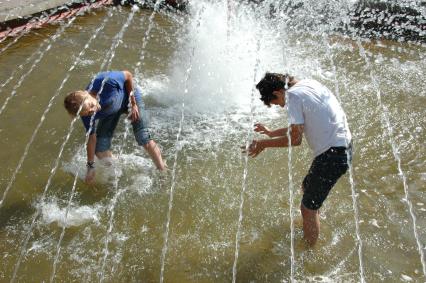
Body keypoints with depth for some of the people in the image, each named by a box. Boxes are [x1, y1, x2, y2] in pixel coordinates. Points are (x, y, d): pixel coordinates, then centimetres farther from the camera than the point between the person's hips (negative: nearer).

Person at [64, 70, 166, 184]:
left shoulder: (106, 82, -42)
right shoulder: (87, 116, -30)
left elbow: (128, 75, -22)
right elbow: (92, 139, -15)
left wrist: (133, 104, -17)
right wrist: (90, 166, -9)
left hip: (129, 97, -2)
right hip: (110, 112, 3)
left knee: (144, 139, -16)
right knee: (100, 150, -6)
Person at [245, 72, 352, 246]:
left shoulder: (293, 95, -15)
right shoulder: (307, 84, 13)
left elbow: (295, 139, -16)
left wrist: (264, 144, -5)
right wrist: (272, 133, 27)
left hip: (332, 154, -10)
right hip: (343, 146, 10)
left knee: (308, 207, 3)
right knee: (307, 187, 28)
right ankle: (309, 231, 48)